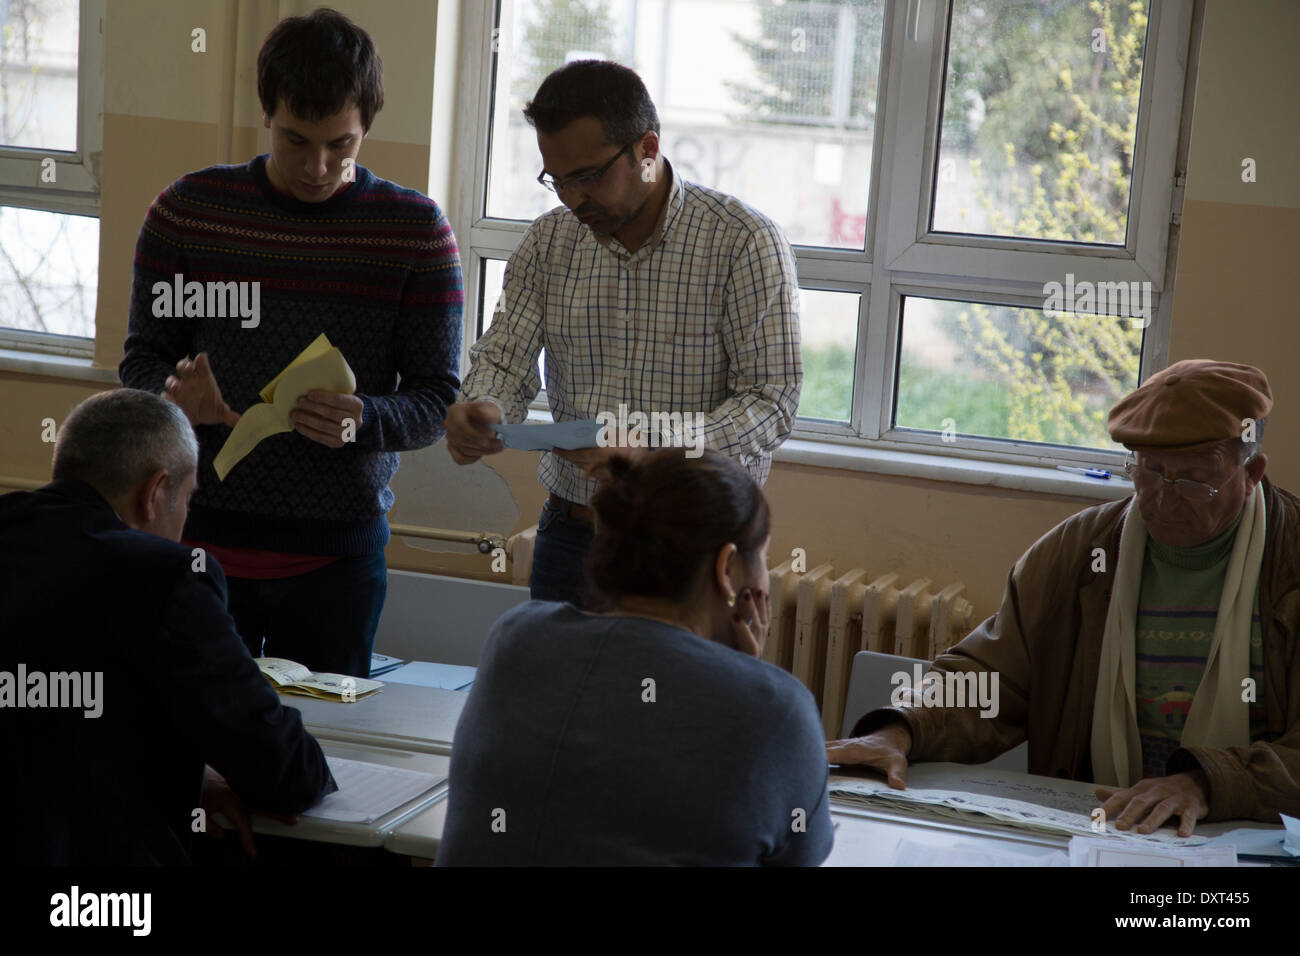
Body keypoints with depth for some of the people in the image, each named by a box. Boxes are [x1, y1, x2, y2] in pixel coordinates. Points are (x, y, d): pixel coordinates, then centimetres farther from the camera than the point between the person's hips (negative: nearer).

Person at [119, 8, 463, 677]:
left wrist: (363, 422, -22)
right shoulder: (189, 209, 2)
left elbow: (438, 400, -2)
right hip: (200, 534, 1)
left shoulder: (416, 231, -1)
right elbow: (141, 361, 7)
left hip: (338, 550, 0)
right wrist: (174, 395, -16)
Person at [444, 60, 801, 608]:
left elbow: (771, 399, -16)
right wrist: (478, 411, -22)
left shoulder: (746, 243, -12)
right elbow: (506, 358, 3)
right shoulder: (548, 241, 4)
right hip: (570, 535, 4)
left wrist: (658, 455, -30)